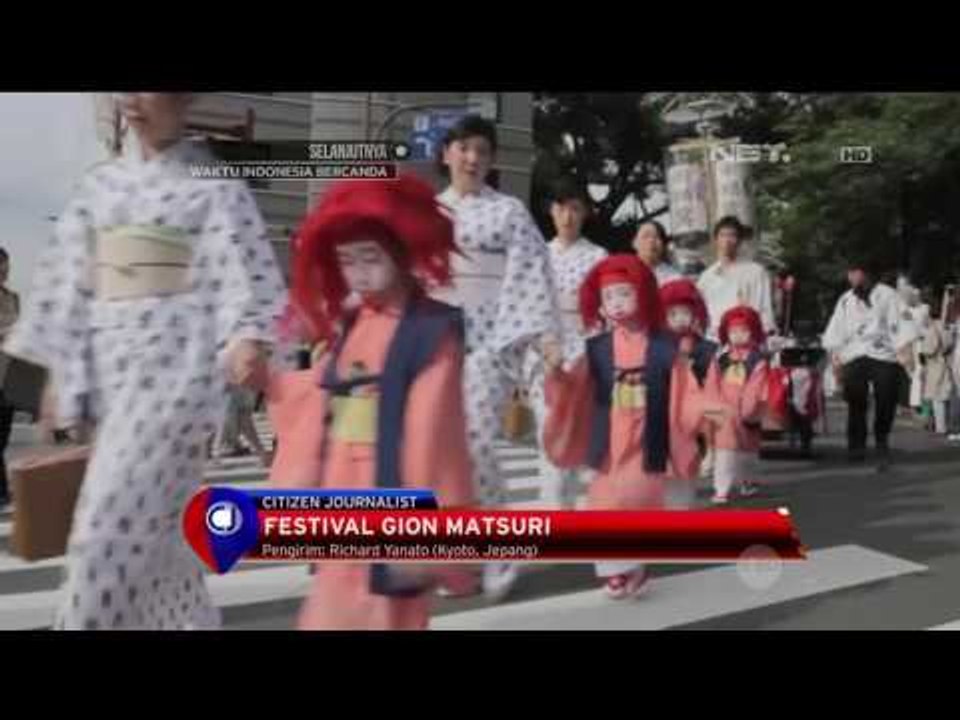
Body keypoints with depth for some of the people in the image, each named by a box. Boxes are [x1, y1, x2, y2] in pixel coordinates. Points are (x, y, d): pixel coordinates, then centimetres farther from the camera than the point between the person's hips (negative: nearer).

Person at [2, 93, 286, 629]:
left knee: (115, 523, -9)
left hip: (174, 365, -6)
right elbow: (71, 279, 14)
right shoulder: (103, 183, 14)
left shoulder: (214, 184, -1)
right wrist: (61, 371, 11)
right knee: (155, 521, 14)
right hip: (111, 368, 6)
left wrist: (249, 339, -31)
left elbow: (243, 271, -11)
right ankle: (186, 618, 30)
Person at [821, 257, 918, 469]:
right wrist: (835, 355, 7)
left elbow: (901, 323, -2)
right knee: (856, 403, 0)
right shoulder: (846, 299, 15)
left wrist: (904, 349, -11)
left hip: (884, 357, -3)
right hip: (854, 359, 3)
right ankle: (856, 446, 9)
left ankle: (882, 442, 17)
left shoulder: (886, 294, 3)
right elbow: (836, 331, 15)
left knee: (885, 403, -2)